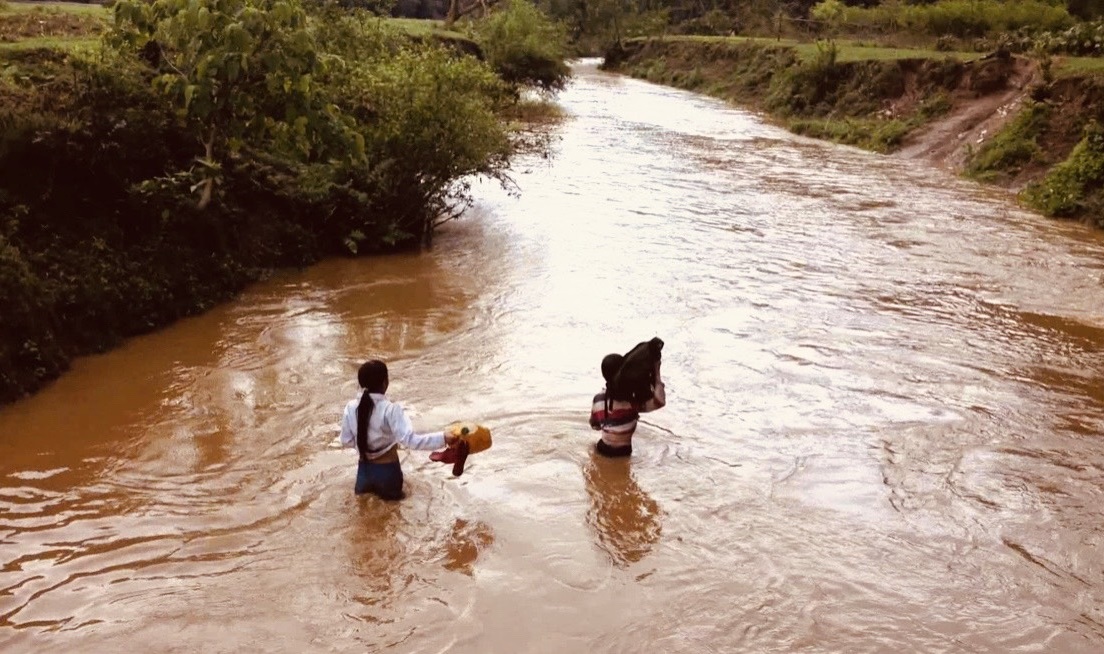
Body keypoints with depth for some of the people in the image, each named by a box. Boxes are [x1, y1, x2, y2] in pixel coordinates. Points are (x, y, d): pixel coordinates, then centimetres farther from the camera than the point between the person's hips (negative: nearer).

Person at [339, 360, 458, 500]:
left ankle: (367, 486, 14)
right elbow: (411, 440, -31)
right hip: (387, 470, -3)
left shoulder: (351, 407, -10)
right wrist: (442, 438, -32)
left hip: (365, 468, 4)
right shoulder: (390, 409, -23)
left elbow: (346, 441, 0)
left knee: (363, 490, 34)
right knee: (391, 494, 26)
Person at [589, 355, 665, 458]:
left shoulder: (598, 399, -8)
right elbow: (659, 401, -31)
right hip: (622, 452, -3)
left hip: (604, 449, 3)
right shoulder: (631, 400, -23)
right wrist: (656, 373, -27)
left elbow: (594, 425, 6)